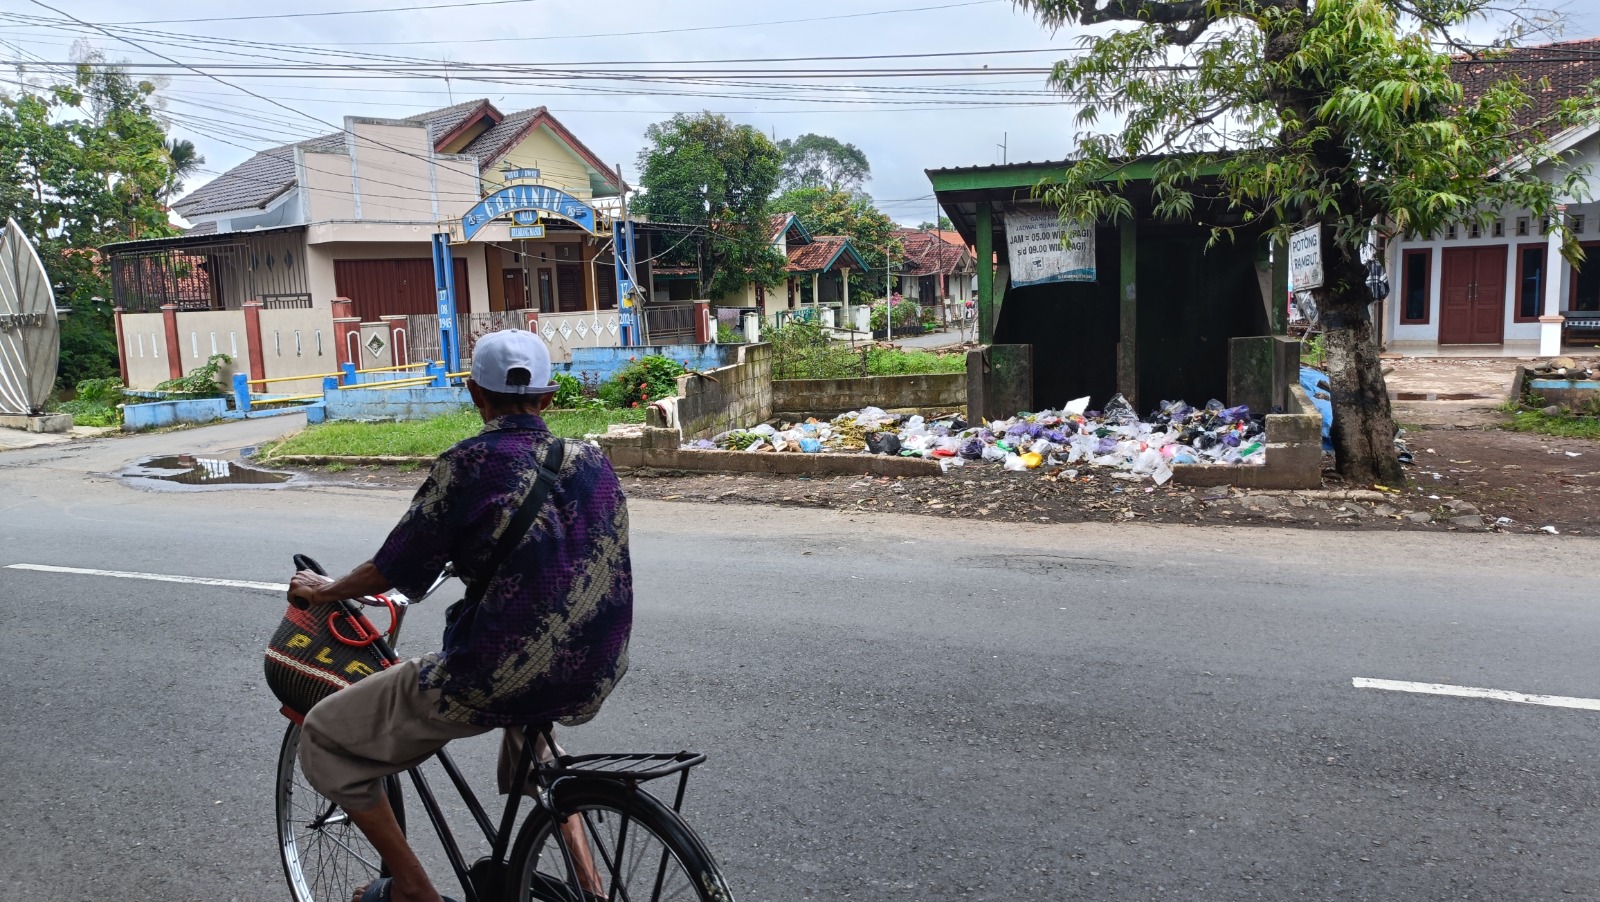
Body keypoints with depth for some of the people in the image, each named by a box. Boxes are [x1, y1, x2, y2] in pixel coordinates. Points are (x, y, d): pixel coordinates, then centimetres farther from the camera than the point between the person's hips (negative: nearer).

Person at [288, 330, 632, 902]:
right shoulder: (593, 461, 7)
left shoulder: (469, 463, -8)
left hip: (496, 677, -6)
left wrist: (325, 590, 19)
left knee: (326, 738, 13)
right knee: (526, 716, 41)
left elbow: (398, 569, -2)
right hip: (596, 681, 6)